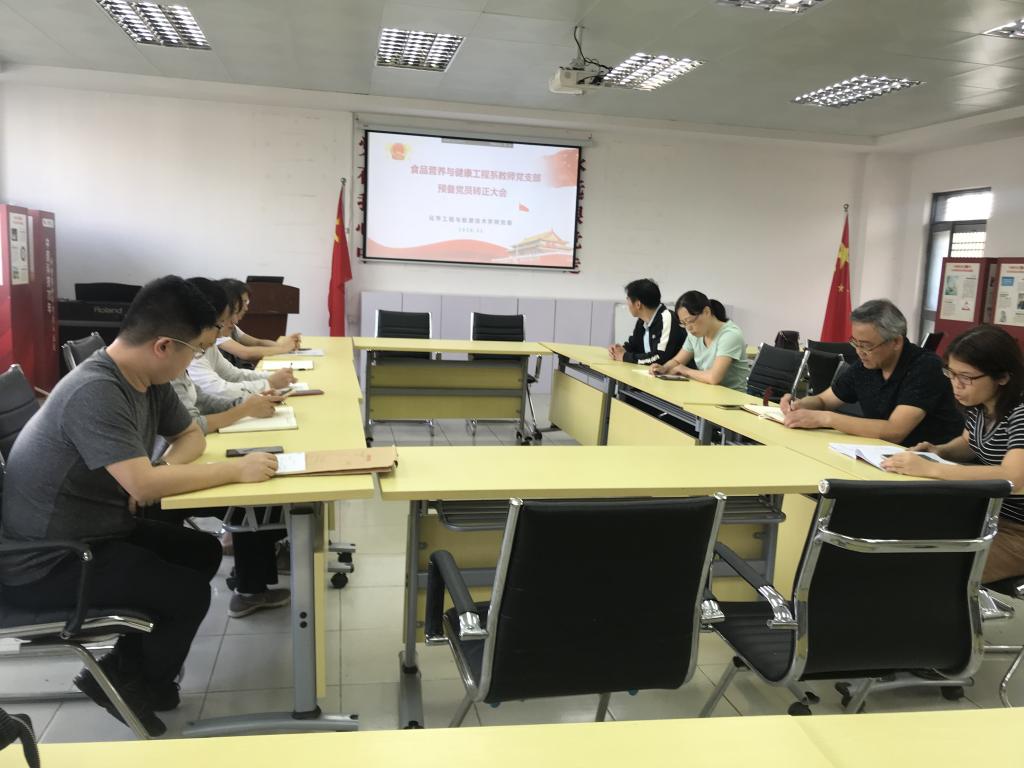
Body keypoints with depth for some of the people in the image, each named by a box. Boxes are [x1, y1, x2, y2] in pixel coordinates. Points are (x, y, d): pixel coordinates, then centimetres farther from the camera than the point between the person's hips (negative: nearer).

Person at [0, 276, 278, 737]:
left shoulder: (149, 380, -2)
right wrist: (236, 470, -26)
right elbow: (143, 483, -36)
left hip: (95, 532, 9)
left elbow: (191, 436, 11)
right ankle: (127, 681, 13)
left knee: (204, 552, 9)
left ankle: (129, 663, 17)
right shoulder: (95, 392, -29)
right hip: (45, 563, -9)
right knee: (190, 592, -13)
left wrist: (167, 469, -12)